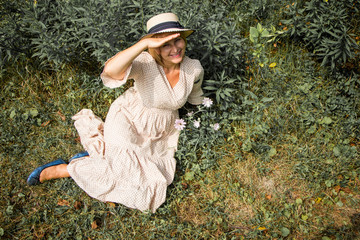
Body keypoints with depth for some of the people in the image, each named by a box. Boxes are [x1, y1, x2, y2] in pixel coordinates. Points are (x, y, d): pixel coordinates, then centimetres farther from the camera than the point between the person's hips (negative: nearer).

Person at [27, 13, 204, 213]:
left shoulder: (194, 68, -13)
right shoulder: (145, 64, -27)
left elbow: (196, 98, 9)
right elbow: (111, 70, -49)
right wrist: (144, 43, -52)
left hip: (162, 132, 5)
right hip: (129, 121, -5)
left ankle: (95, 158, 13)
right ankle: (61, 169, 6)